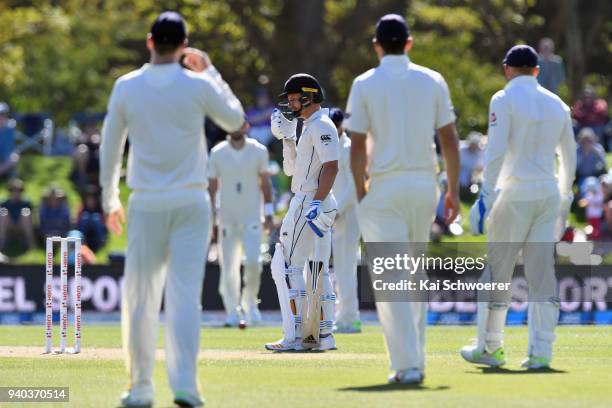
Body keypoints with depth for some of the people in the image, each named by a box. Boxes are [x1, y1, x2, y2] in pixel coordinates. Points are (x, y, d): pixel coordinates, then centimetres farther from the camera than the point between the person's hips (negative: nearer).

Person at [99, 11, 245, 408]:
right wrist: (211, 71, 17)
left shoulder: (126, 87, -1)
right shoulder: (198, 86, -5)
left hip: (145, 205, 1)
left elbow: (110, 147, 5)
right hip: (191, 204, -1)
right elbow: (235, 120, 12)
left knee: (140, 298, 7)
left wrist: (110, 200, 16)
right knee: (185, 296, -5)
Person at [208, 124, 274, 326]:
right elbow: (211, 186, 2)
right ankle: (232, 311, 9)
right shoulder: (217, 153, -1)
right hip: (227, 217, 0)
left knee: (253, 262, -13)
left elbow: (265, 182, 7)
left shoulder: (259, 151, 0)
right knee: (229, 267, -1)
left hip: (252, 216, 0)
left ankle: (250, 302, 9)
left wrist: (269, 213, 3)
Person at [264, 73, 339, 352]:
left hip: (309, 202, -11)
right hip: (314, 205, 11)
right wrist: (287, 137, 15)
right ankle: (324, 336, 12)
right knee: (318, 268, 11)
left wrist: (316, 203, -28)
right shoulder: (309, 127, 20)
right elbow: (291, 169, 24)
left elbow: (331, 166, -21)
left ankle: (294, 336, -13)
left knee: (286, 264, -10)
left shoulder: (321, 125, -11)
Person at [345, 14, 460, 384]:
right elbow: (450, 139, 3)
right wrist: (454, 190, 9)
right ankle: (415, 358, 19)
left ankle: (407, 365, -11)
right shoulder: (433, 81, 5)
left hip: (384, 186, -3)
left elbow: (358, 146, -5)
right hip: (425, 185, 3)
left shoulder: (365, 84, -3)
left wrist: (361, 194, 3)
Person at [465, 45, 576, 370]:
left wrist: (487, 194, -14)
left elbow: (496, 151, -14)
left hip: (515, 193, -5)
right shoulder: (556, 104, 12)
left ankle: (489, 348, 10)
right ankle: (540, 352, 0)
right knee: (542, 273, 4)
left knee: (497, 271, 5)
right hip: (550, 194, 5)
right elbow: (569, 155, 17)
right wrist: (565, 197, 27)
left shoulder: (504, 99, -4)